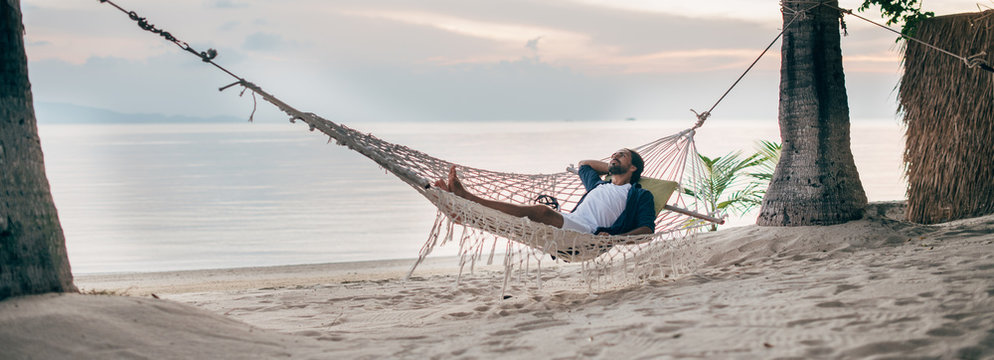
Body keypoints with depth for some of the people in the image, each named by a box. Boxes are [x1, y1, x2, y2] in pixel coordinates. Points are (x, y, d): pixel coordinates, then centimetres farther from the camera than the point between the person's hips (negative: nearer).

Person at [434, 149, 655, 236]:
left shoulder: (640, 195, 19)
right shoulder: (599, 184, 38)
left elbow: (647, 229, 4)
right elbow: (583, 164, 59)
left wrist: (615, 238, -14)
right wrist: (613, 169, 49)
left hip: (590, 233, -8)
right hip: (568, 224, 8)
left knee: (542, 211, -33)